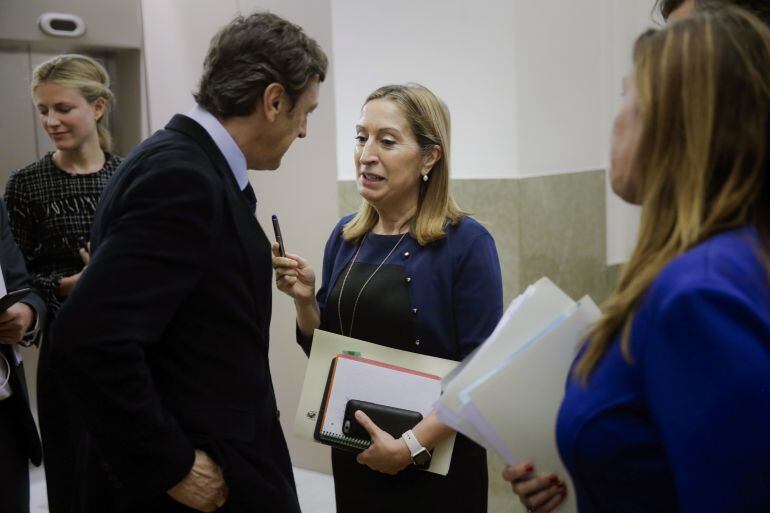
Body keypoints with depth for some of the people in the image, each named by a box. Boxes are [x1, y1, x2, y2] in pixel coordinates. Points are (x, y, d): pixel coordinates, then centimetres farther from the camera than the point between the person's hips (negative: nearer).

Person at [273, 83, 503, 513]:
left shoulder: (466, 242, -14)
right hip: (354, 455, 5)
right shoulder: (346, 237, 2)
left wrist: (412, 444, -21)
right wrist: (305, 299, -8)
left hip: (436, 465, -5)